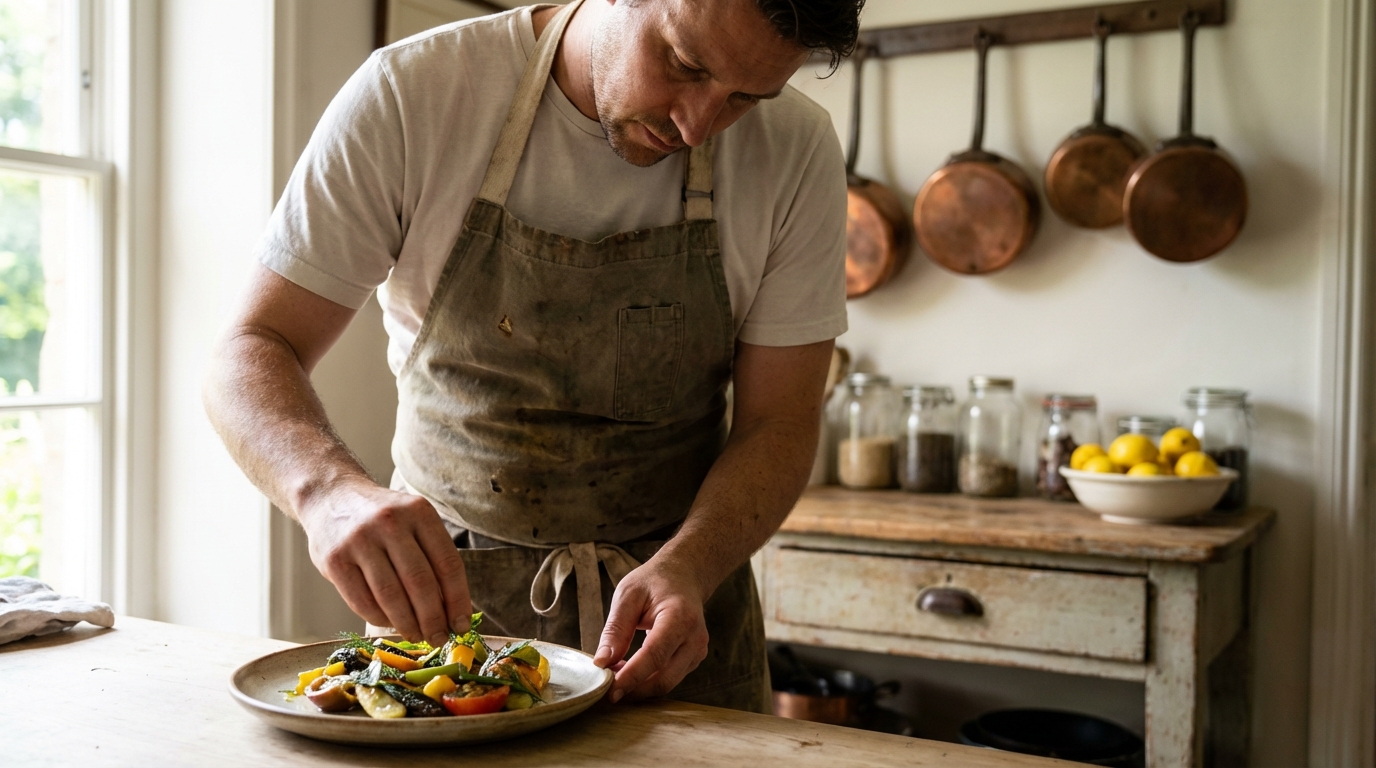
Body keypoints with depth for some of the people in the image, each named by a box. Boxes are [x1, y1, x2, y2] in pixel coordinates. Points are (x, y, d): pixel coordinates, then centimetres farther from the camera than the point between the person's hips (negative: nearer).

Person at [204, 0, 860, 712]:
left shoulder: (797, 151, -13)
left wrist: (686, 568, -28)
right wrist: (329, 487, -37)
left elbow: (776, 426, -10)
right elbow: (249, 356, -16)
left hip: (675, 590, 1)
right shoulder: (407, 95, -17)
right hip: (437, 587, 0)